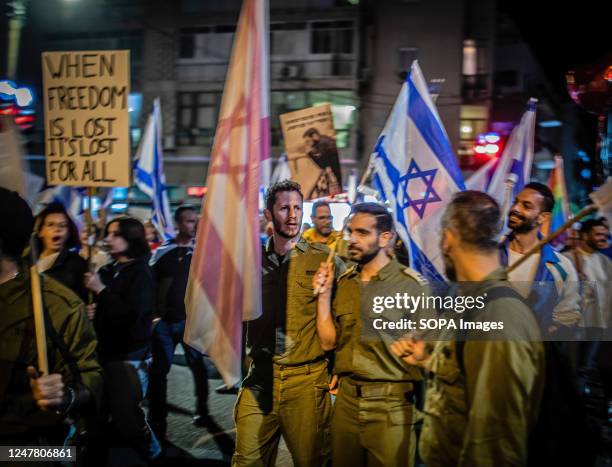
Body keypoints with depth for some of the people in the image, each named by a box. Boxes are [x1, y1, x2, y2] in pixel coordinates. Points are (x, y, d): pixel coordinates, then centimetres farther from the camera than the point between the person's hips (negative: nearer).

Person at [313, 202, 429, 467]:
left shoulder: (411, 284, -10)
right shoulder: (344, 283, 7)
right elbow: (329, 341, 4)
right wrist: (324, 294, -3)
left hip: (391, 405, -5)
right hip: (346, 399, 5)